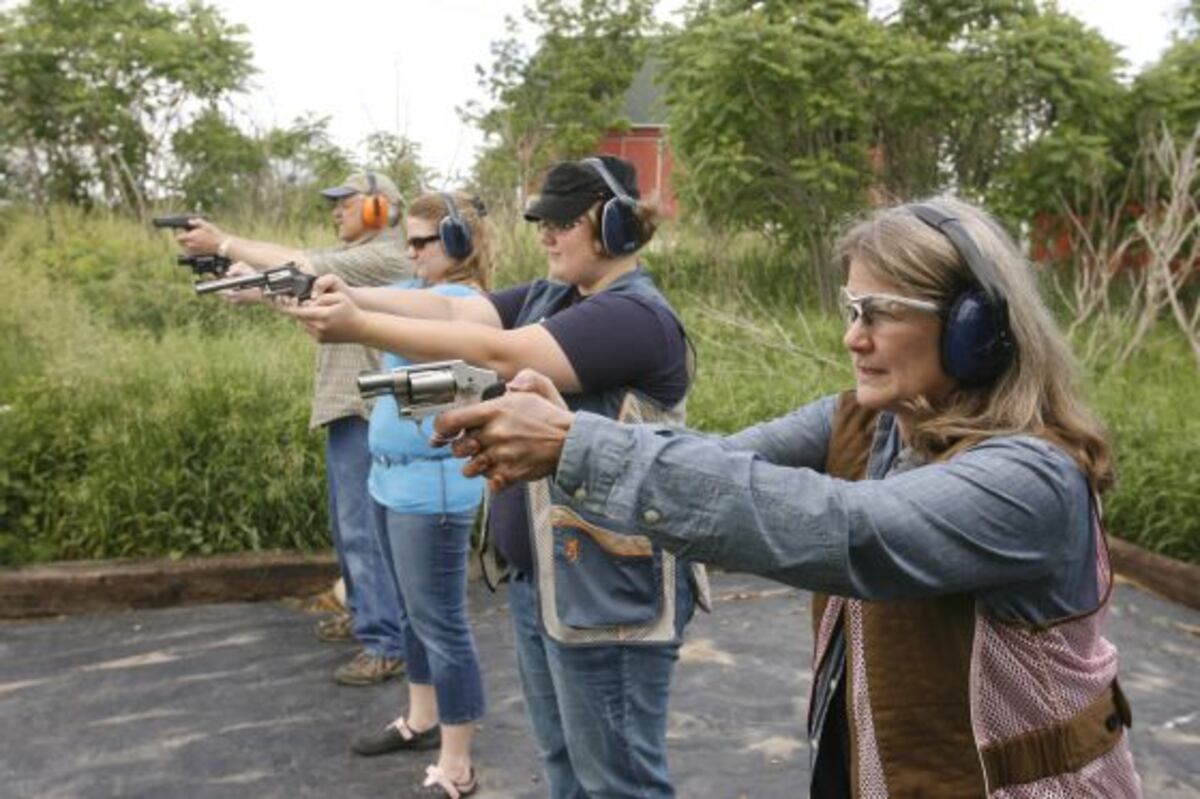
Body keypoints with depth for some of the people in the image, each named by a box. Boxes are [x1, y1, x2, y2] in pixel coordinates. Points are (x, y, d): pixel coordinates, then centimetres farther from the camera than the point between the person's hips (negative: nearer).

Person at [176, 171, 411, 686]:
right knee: (349, 525, 18)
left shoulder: (385, 259, -12)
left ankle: (387, 645, -6)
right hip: (346, 409, 10)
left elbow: (301, 265, -19)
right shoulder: (352, 259, 20)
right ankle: (365, 613, 32)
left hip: (366, 412, -10)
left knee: (364, 528, -10)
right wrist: (228, 268, 1)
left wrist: (225, 243, -13)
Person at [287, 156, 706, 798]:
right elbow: (453, 309, -2)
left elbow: (499, 354, -28)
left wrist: (359, 328, -26)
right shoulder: (547, 299, 10)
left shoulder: (636, 317, -19)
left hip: (609, 596, -9)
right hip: (540, 579, 9)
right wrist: (353, 296, -16)